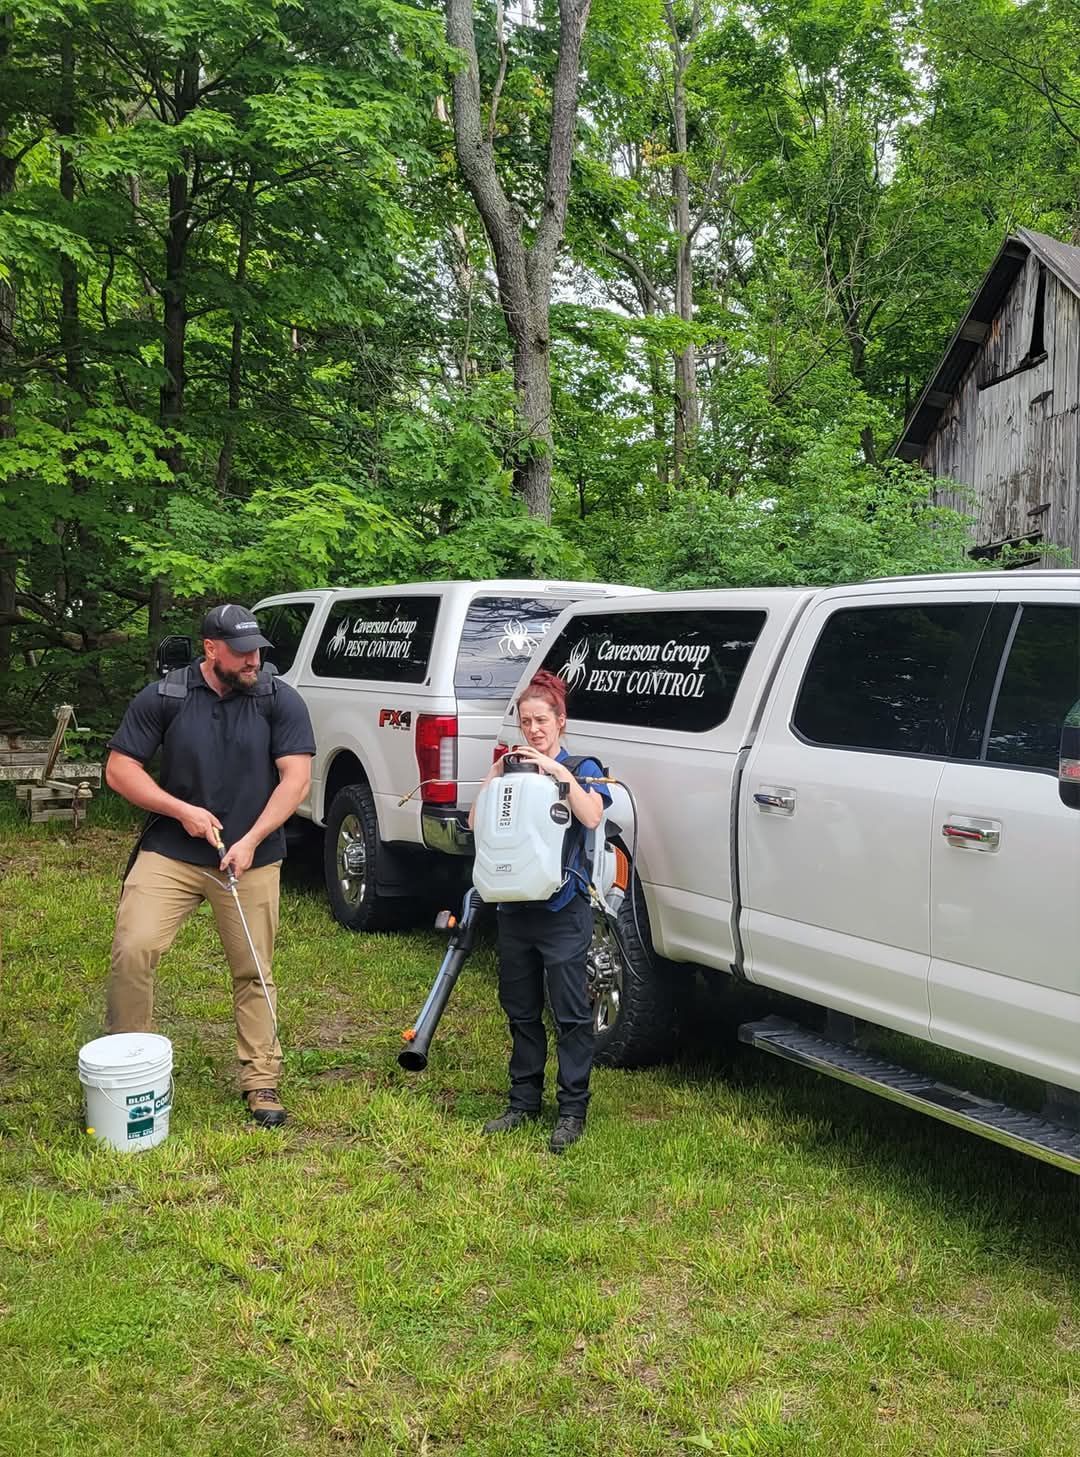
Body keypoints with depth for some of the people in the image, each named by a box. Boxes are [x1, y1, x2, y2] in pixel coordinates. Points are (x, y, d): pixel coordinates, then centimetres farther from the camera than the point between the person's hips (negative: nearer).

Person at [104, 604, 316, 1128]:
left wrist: (251, 841, -16)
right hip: (169, 853, 0)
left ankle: (261, 1080, 18)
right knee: (131, 951, -12)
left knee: (253, 971, 5)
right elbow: (119, 769, 0)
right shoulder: (162, 697, -3)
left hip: (251, 859, 0)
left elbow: (295, 779, -8)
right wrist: (182, 810, -11)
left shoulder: (280, 700, -4)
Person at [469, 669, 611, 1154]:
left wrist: (560, 772, -22)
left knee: (570, 1013, 1)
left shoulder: (581, 769, -1)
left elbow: (592, 816, -21)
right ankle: (524, 1101, 27)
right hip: (515, 908, 5)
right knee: (521, 1011, 14)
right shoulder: (512, 770, 9)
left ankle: (573, 1110, 10)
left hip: (562, 910, -5)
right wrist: (495, 773, -9)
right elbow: (477, 823, -1)